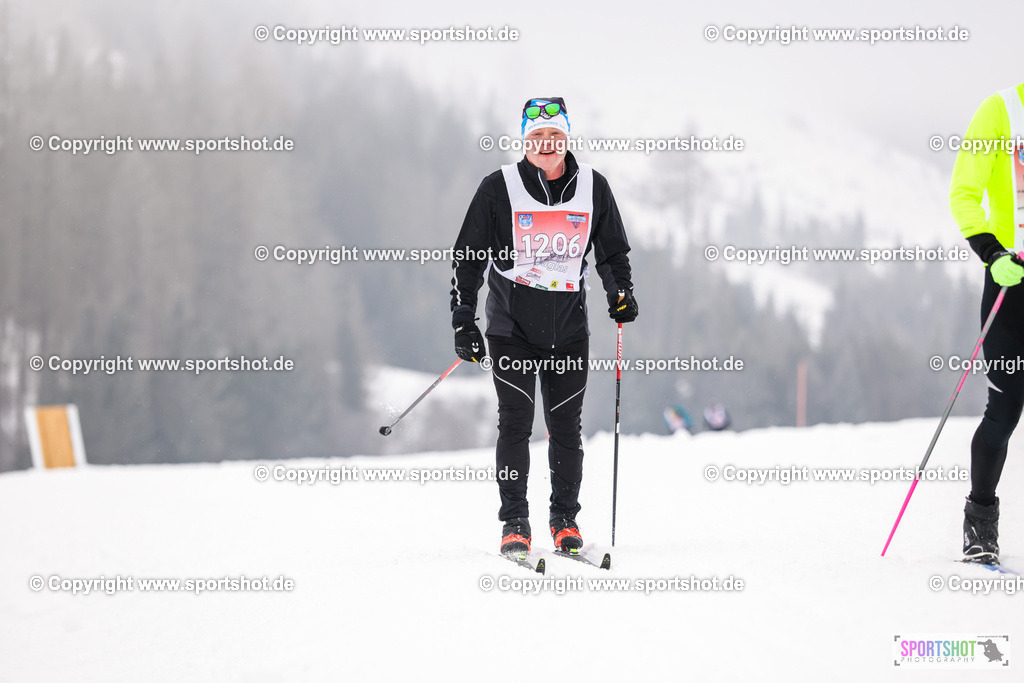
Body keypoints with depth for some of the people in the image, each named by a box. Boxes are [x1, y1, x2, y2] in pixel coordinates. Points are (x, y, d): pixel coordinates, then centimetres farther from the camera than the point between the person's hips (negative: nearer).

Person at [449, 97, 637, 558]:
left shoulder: (592, 188, 3)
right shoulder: (499, 189, -4)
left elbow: (613, 251, 16)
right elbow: (468, 258, 1)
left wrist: (621, 294, -1)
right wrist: (463, 322, -4)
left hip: (569, 326, 2)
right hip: (512, 325, -2)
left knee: (566, 426, 3)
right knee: (515, 424, -6)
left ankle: (565, 519, 16)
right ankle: (515, 523, 2)